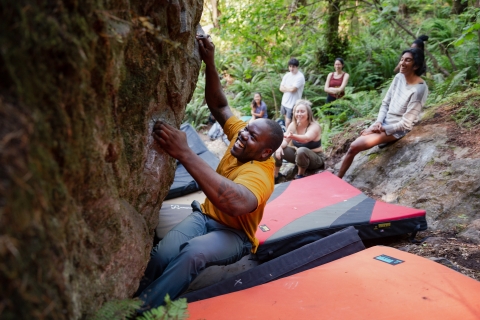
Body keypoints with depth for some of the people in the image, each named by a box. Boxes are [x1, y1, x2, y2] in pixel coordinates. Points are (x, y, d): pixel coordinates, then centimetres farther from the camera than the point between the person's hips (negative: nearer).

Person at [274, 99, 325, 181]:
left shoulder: (314, 126, -24)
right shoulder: (293, 124, -6)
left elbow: (306, 138, -44)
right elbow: (285, 140, -7)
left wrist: (292, 136, -65)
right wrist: (280, 147, -31)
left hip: (315, 159, -6)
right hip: (298, 155, 6)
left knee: (301, 150, -38)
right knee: (278, 149, -15)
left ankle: (300, 176, -15)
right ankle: (275, 174, 1)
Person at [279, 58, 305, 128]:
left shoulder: (300, 77, -15)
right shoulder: (287, 75, 7)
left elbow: (292, 89, -23)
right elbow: (281, 88, 4)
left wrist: (285, 88, -4)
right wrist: (289, 88, -12)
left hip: (293, 104, -7)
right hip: (284, 102, 7)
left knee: (288, 123, -8)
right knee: (286, 120, 17)